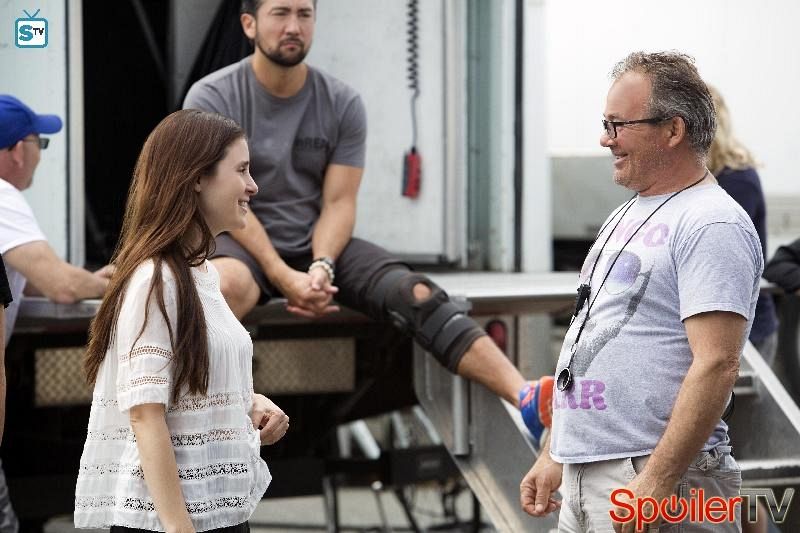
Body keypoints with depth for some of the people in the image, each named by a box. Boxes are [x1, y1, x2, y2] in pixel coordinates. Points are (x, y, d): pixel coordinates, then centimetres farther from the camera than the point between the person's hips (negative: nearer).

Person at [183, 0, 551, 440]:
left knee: (415, 294, -22)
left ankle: (526, 399, -35)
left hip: (319, 244, 3)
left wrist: (321, 266, -22)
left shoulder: (343, 105, 2)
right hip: (241, 243, -3)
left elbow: (338, 203, -2)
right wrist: (283, 277, -24)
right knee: (226, 283, -41)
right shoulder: (212, 99, -7)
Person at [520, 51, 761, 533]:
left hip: (657, 481, -9)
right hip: (581, 481, 9)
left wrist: (657, 481, -25)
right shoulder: (625, 219, 18)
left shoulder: (713, 224, -12)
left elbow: (716, 365, -21)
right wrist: (553, 456, 19)